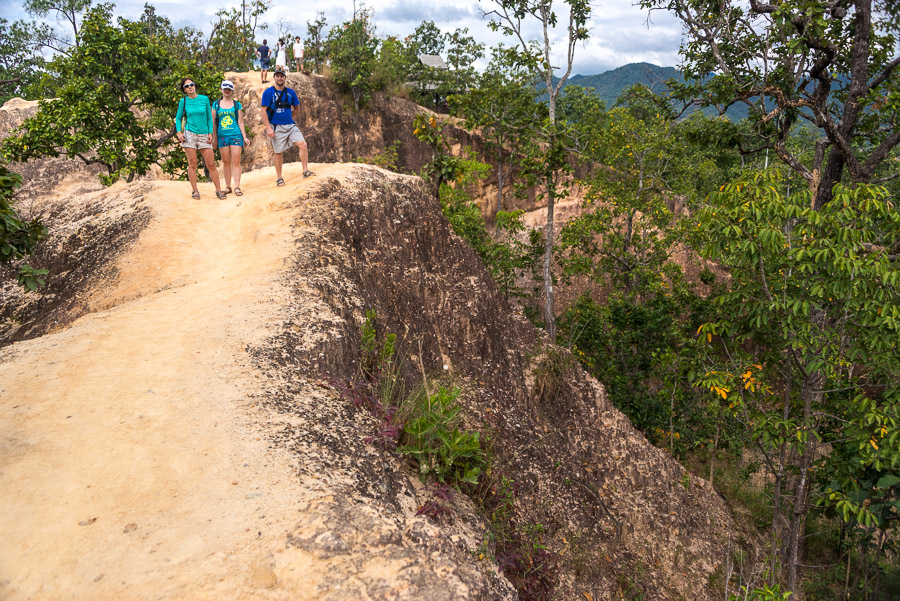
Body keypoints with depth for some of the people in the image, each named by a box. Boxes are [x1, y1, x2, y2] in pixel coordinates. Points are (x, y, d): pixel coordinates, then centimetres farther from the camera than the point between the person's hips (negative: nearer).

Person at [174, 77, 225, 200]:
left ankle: (218, 190, 5)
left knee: (211, 164, -2)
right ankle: (195, 191, 7)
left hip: (204, 135, 1)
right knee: (192, 164, -1)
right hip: (189, 134, -1)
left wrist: (210, 133, 1)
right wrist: (179, 132, -2)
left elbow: (209, 117, 10)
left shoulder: (204, 99, 5)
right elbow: (178, 118, 12)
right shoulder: (183, 101, 4)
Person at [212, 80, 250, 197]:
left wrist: (245, 137, 1)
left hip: (236, 135, -1)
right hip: (222, 135, 1)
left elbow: (240, 122, 8)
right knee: (226, 162, 5)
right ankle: (228, 186, 12)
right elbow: (213, 122, 11)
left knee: (236, 162, -7)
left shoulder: (237, 104, 8)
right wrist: (214, 138, 7)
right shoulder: (216, 104, 10)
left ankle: (237, 187, -9)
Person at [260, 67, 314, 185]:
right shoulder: (268, 92, -5)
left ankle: (305, 171, -8)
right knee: (278, 153, 3)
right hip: (277, 127, -3)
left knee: (303, 144, -15)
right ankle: (279, 178, 14)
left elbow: (296, 107, 22)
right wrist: (268, 128, -13)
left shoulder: (291, 92, 6)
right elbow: (263, 110, -7)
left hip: (291, 125, 3)